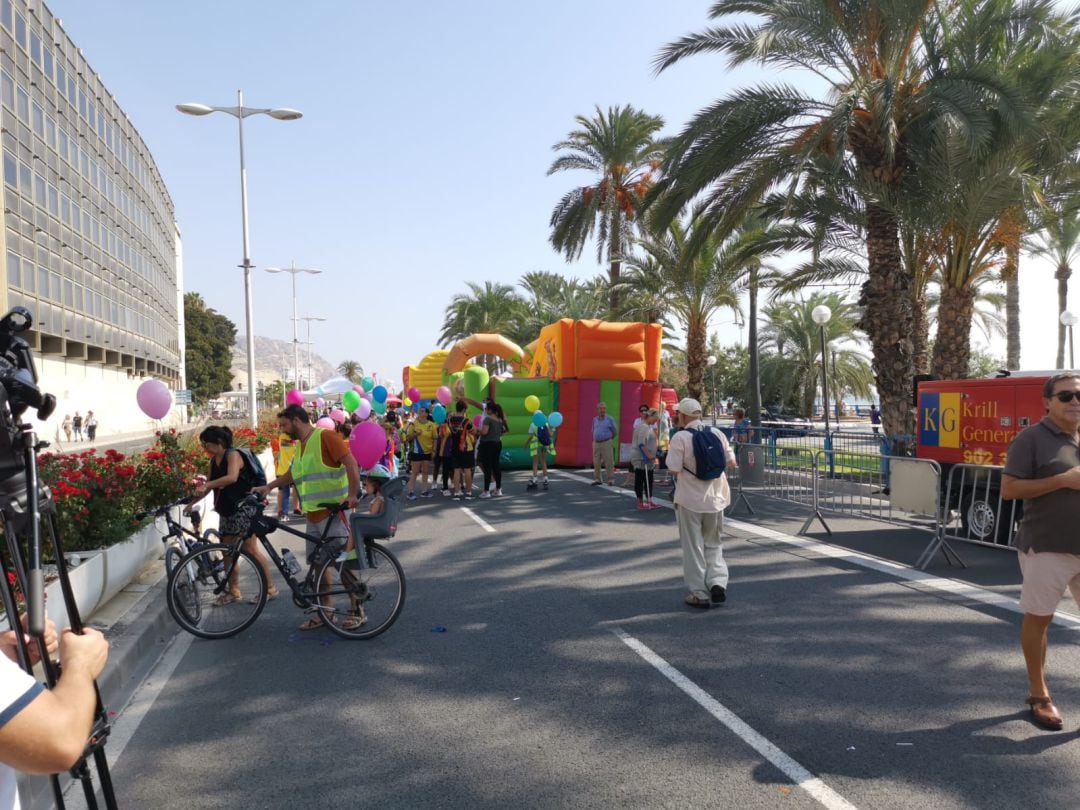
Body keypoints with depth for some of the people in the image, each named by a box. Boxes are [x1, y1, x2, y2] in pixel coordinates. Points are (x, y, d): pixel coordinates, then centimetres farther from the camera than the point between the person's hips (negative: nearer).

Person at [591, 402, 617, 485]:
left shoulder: (610, 419, -2)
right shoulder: (595, 419, 10)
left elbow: (615, 432, 7)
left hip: (606, 443, -4)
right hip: (596, 443, 4)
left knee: (609, 462, -4)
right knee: (596, 463, 5)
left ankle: (611, 480, 1)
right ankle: (597, 479, 14)